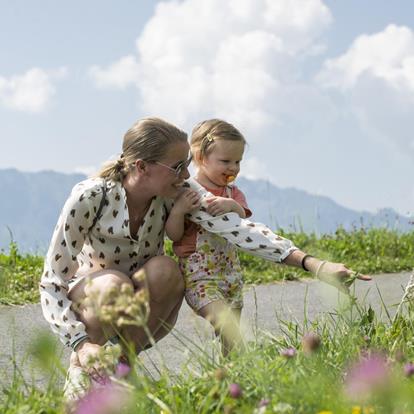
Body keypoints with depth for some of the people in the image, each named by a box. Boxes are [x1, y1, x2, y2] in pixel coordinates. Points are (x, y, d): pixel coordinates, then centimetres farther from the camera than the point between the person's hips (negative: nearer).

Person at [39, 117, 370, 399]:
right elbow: (53, 281, -22)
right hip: (91, 298, -3)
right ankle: (85, 360, -10)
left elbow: (239, 229, -30)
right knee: (114, 286, -38)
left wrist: (315, 265, -41)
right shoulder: (89, 198, -27)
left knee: (165, 270, -32)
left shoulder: (180, 192, -18)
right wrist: (80, 344, -36)